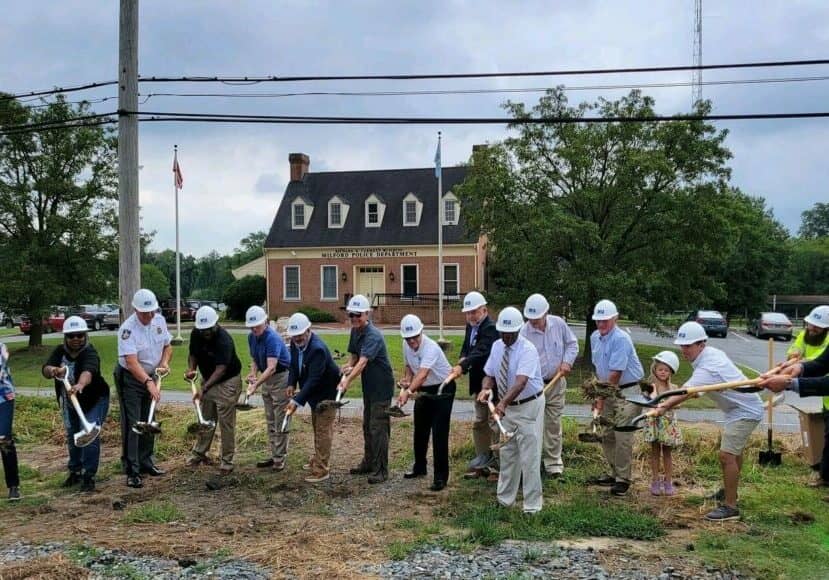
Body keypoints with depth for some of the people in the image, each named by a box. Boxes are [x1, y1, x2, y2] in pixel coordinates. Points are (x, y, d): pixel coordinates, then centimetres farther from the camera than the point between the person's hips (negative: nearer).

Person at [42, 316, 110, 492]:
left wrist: (80, 385, -70)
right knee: (72, 436, 16)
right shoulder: (60, 351, -10)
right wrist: (53, 370, -48)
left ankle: (89, 476, -4)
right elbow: (45, 370, -24)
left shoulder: (89, 353, -28)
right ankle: (75, 472, 34)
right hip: (69, 404, 6)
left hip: (94, 401, -6)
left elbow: (88, 371, -49)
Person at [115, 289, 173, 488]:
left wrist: (165, 362, -11)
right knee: (132, 425, -7)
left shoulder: (159, 320, -6)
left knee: (149, 423, 15)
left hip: (150, 376, 7)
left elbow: (167, 345, 9)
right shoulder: (128, 329, -26)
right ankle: (132, 472, -3)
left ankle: (146, 463, 29)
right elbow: (131, 362, -35)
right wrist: (148, 382, -46)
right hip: (129, 378, -7)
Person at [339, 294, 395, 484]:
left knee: (378, 428, -6)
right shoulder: (355, 331, 4)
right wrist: (350, 366, -6)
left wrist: (348, 380, -45)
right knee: (367, 426, 17)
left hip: (382, 386, -9)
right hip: (368, 386, 9)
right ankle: (369, 463, 30)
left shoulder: (373, 335, -24)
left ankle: (381, 470, 1)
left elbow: (363, 362, -35)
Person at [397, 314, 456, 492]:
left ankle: (440, 477, -1)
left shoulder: (431, 348, -32)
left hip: (443, 390, -7)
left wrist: (408, 392, -59)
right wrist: (407, 379, -9)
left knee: (439, 434, -10)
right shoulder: (406, 346, -7)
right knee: (420, 431, 16)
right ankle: (419, 467, 35)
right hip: (424, 391, 8)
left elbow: (422, 374, -46)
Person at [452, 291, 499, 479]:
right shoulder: (470, 327, 9)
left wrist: (462, 366, -43)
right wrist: (463, 359, -9)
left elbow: (480, 352, -32)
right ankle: (483, 464, 27)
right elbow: (466, 347, 14)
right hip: (478, 383, 10)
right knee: (480, 423, 16)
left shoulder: (491, 328, -20)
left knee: (494, 423, -2)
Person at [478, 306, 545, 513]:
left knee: (529, 457, -3)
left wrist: (503, 402, -49)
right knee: (507, 453, 16)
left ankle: (532, 506, 8)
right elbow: (489, 375, 6)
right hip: (507, 406, 7)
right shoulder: (497, 346, 0)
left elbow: (521, 382, -35)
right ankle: (504, 499, 30)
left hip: (528, 406, -7)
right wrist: (486, 388, -17)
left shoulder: (527, 349, -22)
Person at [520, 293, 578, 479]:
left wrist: (567, 362, -4)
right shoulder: (524, 333, -16)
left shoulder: (558, 323, -5)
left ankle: (553, 462, 19)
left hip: (556, 382, 3)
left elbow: (572, 343, 11)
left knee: (553, 423, 9)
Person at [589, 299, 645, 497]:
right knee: (607, 435, 12)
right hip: (609, 391, 9)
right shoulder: (595, 337, 6)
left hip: (628, 391, -8)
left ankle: (623, 479, 0)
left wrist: (602, 398, -15)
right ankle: (614, 473, 25)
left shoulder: (621, 339, -21)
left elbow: (616, 373, -22)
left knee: (622, 436, -9)